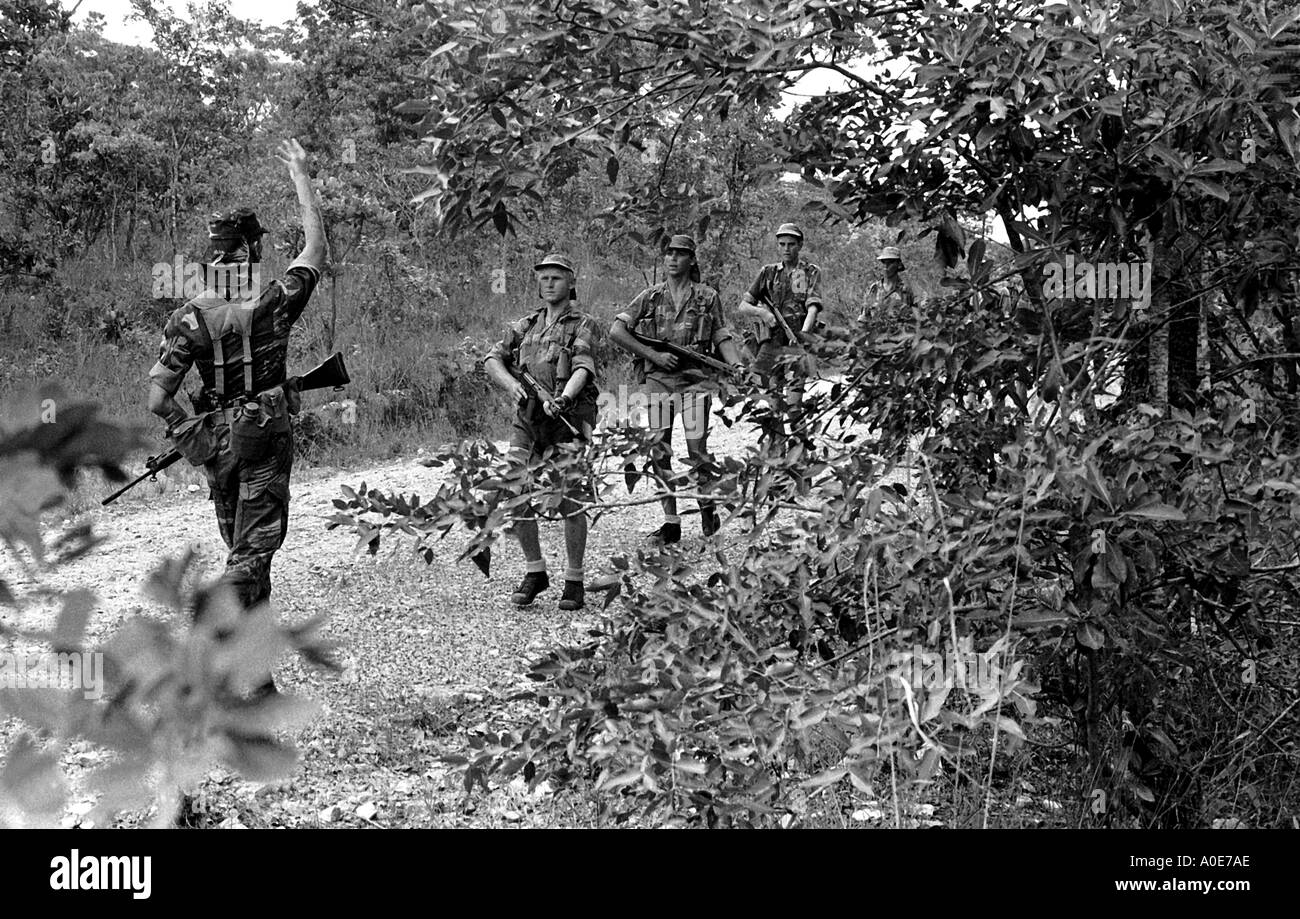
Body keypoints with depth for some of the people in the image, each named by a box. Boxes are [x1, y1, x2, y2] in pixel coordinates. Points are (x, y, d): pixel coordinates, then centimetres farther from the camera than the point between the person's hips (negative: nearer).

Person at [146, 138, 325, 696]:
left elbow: (157, 398, -10)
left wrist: (192, 435, 7)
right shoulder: (274, 303, -11)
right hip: (266, 438, -3)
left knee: (243, 548, 16)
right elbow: (316, 244, 4)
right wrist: (300, 175, 12)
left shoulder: (190, 317, -7)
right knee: (253, 550, 0)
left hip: (216, 440, 3)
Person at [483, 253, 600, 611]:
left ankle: (574, 581, 4)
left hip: (568, 419, -4)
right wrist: (511, 383, -10)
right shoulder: (526, 325, 18)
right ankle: (534, 573, 16)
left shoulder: (582, 326, 2)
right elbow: (492, 359, 11)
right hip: (528, 419, 5)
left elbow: (583, 368, -14)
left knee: (569, 499, -8)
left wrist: (562, 398, -33)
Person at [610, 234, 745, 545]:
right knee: (660, 452, 1)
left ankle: (707, 507, 18)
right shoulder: (649, 297, 9)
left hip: (694, 379, -2)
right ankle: (671, 522, 9)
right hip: (658, 379, 2)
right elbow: (616, 332, 2)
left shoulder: (708, 297, 8)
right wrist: (653, 355, -6)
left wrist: (737, 366, -11)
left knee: (697, 450, -6)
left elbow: (723, 338, 8)